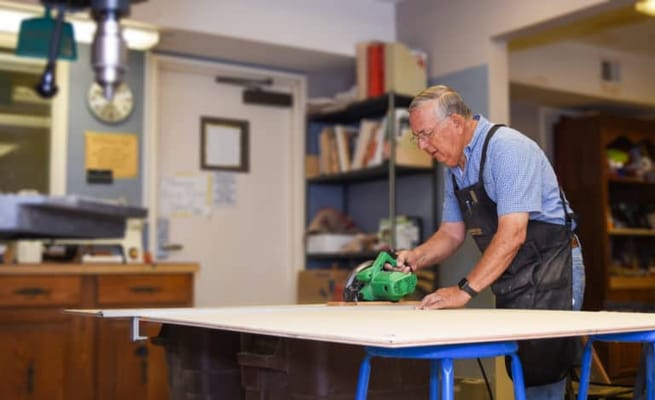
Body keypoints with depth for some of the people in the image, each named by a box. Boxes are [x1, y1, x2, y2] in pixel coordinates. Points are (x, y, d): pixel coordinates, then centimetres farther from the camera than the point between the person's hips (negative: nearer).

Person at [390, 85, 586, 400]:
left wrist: (464, 291, -28)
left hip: (550, 271, -8)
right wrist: (415, 257, -5)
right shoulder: (453, 166, 9)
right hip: (510, 280, 8)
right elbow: (452, 233, 14)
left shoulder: (507, 147, -19)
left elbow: (512, 234, -26)